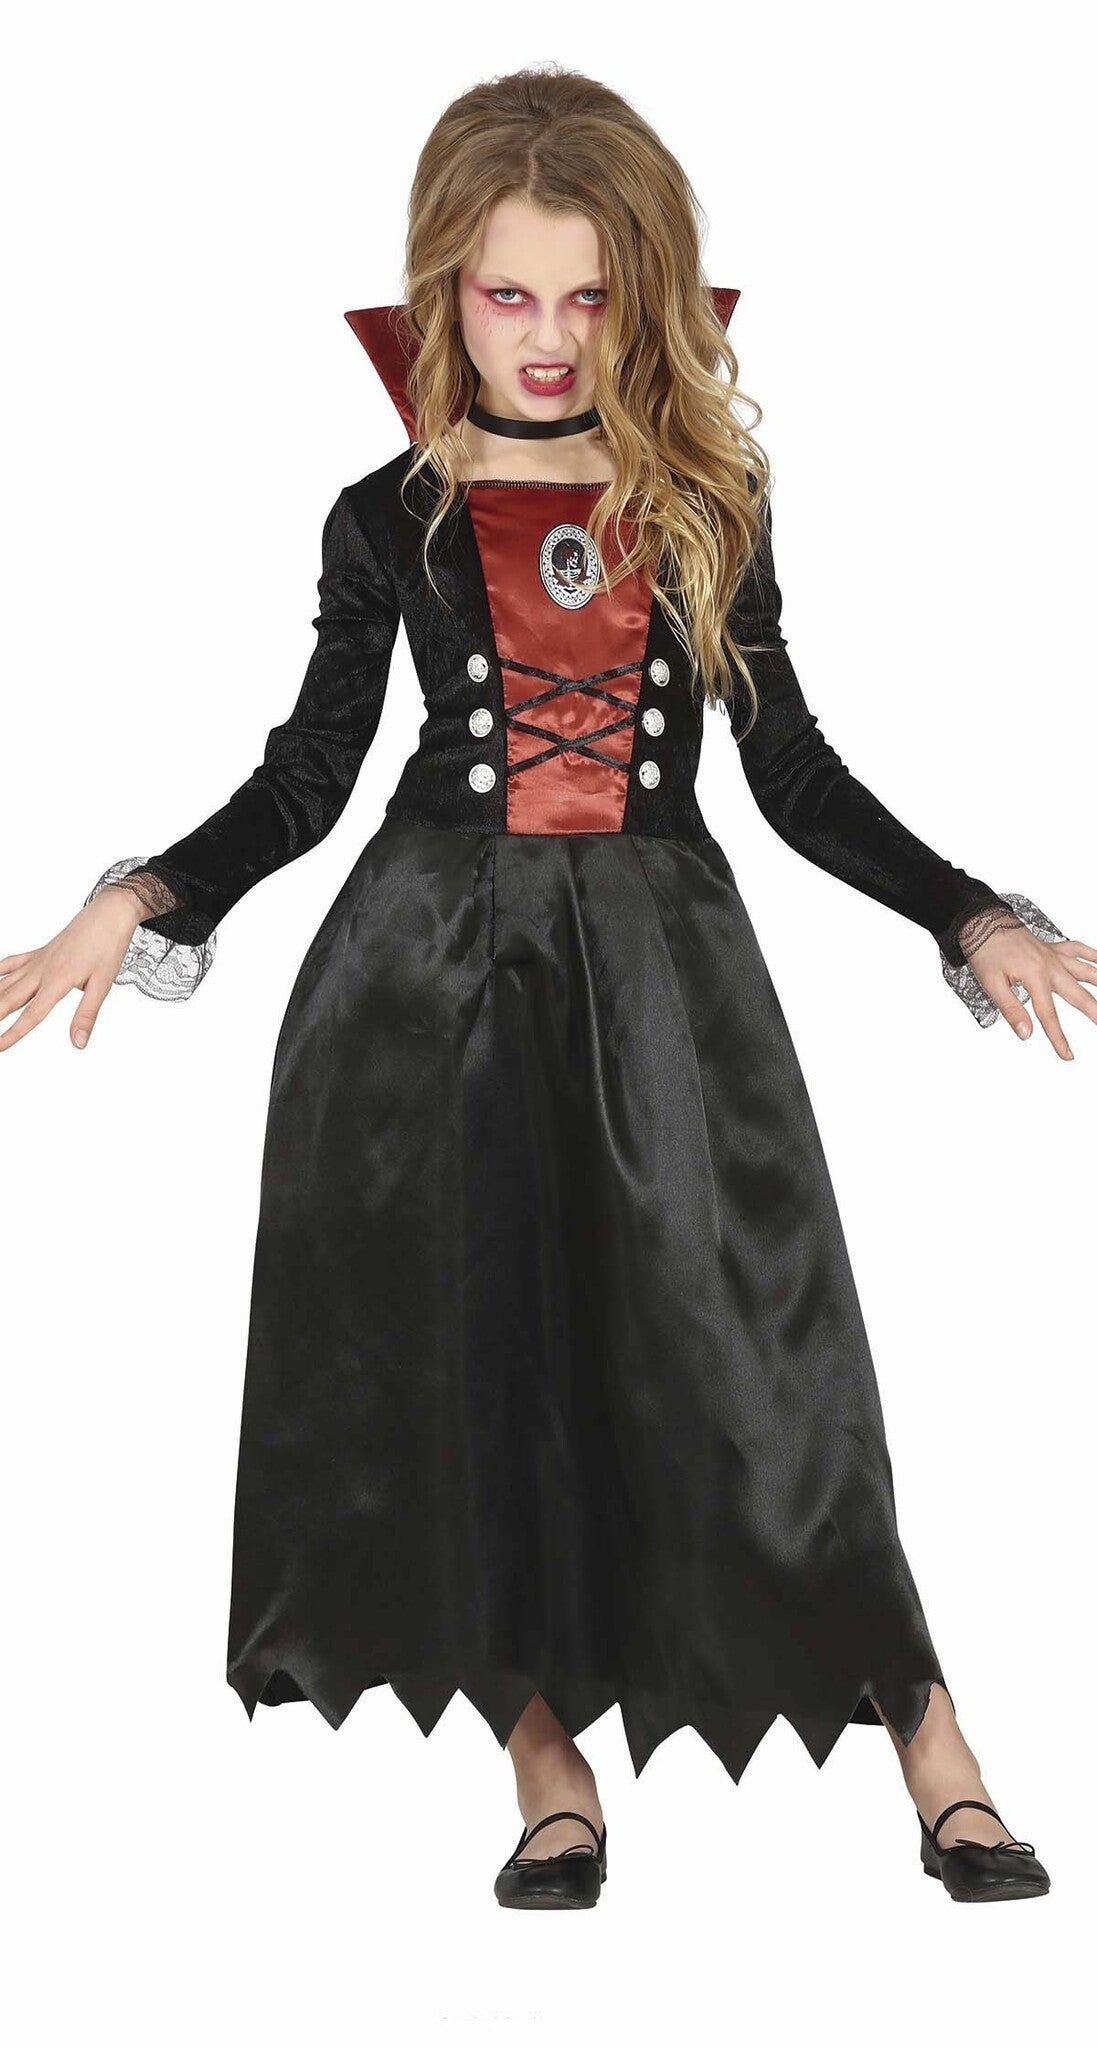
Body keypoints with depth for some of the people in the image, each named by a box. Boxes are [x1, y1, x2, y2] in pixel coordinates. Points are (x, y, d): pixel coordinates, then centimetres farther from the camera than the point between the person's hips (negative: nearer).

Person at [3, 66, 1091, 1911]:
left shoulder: (711, 504, 5)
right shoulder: (390, 519, 2)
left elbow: (795, 772, 8)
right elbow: (306, 776, 3)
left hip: (662, 961, 0)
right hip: (434, 965, 1)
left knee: (734, 1342, -3)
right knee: (472, 1359, 3)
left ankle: (931, 1748, 8)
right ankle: (548, 1761, 19)